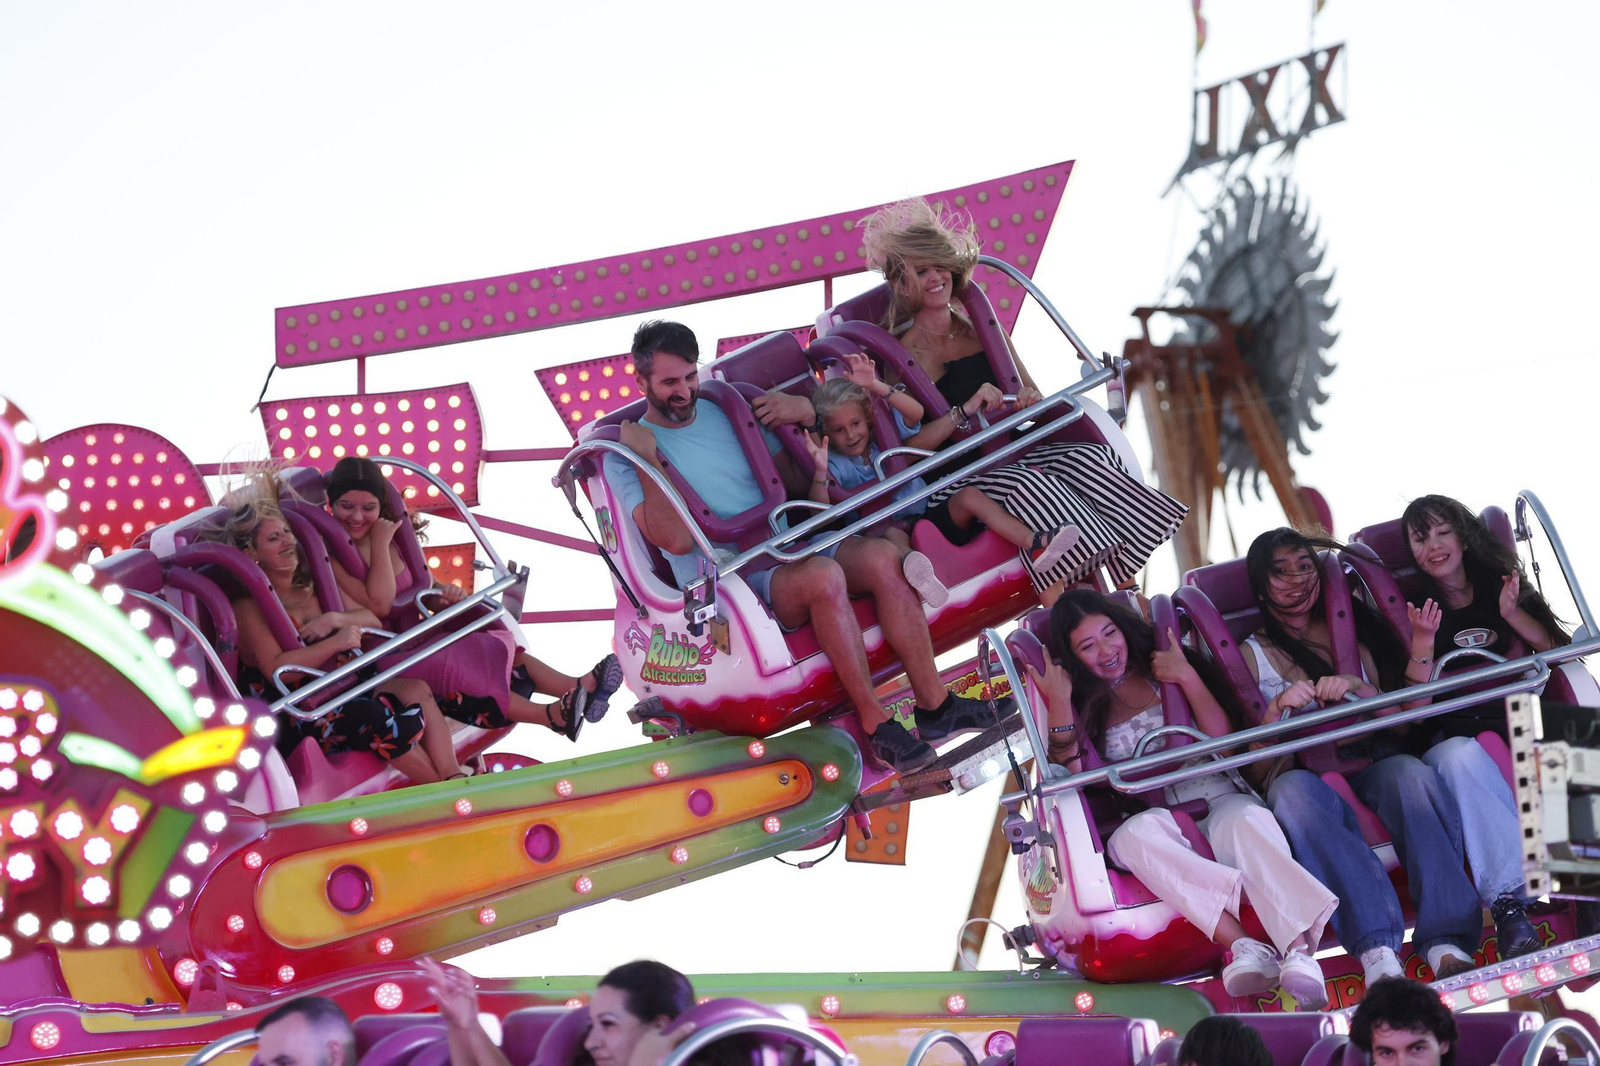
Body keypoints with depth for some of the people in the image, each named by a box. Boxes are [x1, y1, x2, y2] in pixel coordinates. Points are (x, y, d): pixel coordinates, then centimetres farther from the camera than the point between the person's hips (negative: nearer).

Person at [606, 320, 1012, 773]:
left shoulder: (725, 411, 16)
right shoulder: (626, 455, -3)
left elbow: (797, 482, 19)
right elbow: (676, 539, -17)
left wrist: (803, 414, 6)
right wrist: (648, 460, -18)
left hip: (785, 547, 6)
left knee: (882, 557, -21)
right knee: (823, 576, -34)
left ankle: (935, 705, -18)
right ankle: (875, 724, -26)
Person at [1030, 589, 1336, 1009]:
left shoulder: (1162, 667, 13)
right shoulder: (1081, 702, 13)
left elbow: (1223, 737, 5)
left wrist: (1188, 677, -4)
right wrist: (1059, 704, -9)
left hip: (1215, 801, 0)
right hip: (1150, 815, 0)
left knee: (1247, 819, -35)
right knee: (1137, 833, -37)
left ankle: (1298, 952, -60)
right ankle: (1245, 946, -55)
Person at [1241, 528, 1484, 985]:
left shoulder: (1349, 630, 20)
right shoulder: (1252, 653, 16)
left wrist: (1357, 686, -7)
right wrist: (1278, 705, -12)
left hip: (1371, 763, 2)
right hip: (1309, 772, -1)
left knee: (1412, 774, -35)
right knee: (1291, 790, -39)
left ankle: (1446, 942, -47)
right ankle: (1376, 951, -51)